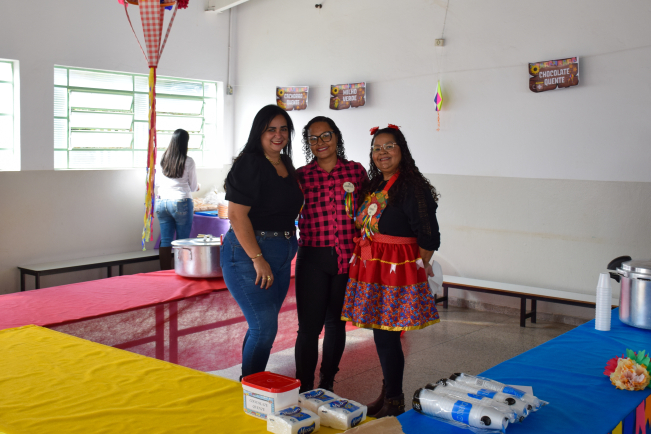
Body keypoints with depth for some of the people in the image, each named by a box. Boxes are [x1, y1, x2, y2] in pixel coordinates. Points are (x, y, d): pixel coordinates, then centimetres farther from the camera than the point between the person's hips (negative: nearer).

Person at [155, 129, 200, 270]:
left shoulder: (163, 160, 3)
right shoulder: (188, 161, -7)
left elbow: (157, 183, 14)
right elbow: (193, 186, 0)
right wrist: (198, 186, 23)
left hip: (161, 202, 4)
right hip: (181, 203, -4)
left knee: (165, 241, 7)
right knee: (182, 242, 4)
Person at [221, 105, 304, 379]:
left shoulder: (286, 165, 13)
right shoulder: (249, 164, -13)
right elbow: (237, 215, -20)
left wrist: (289, 245, 15)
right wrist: (258, 259, -21)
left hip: (281, 255, 8)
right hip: (248, 253, -8)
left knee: (263, 327, 14)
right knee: (264, 327, -9)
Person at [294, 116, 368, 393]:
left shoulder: (356, 171, 3)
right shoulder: (301, 176, 1)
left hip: (348, 258, 2)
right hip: (313, 258, -1)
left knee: (336, 323, 13)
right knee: (309, 326, -3)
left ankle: (327, 384, 29)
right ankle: (304, 389, 13)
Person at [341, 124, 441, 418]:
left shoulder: (412, 187, -13)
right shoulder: (373, 186, 13)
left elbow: (428, 236, -13)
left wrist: (419, 266, -4)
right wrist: (361, 258, 12)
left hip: (397, 270, -8)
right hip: (371, 267, 8)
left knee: (387, 337, -3)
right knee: (380, 334, 14)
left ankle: (395, 402, 12)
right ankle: (387, 394, 27)